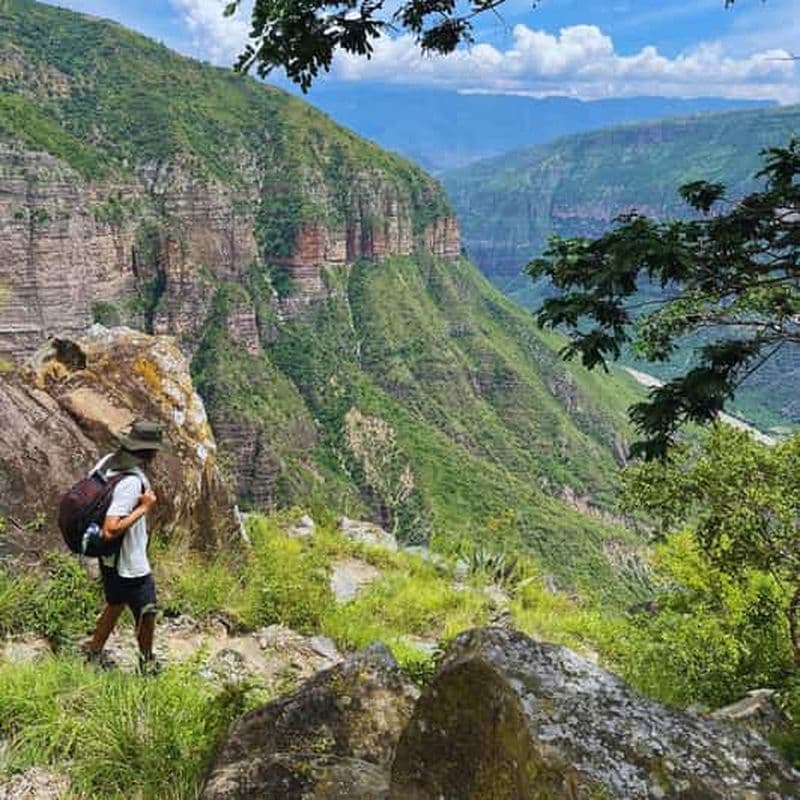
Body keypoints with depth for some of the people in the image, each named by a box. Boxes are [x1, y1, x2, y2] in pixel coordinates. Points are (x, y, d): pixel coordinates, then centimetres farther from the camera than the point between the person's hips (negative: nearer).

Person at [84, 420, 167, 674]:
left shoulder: (107, 462, -5)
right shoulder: (132, 482, -32)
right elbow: (111, 530, -34)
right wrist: (143, 508, -26)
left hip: (109, 558, 9)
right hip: (129, 565, -8)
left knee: (115, 605, 29)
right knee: (146, 614, 15)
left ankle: (93, 655, 44)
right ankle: (147, 663, 37)